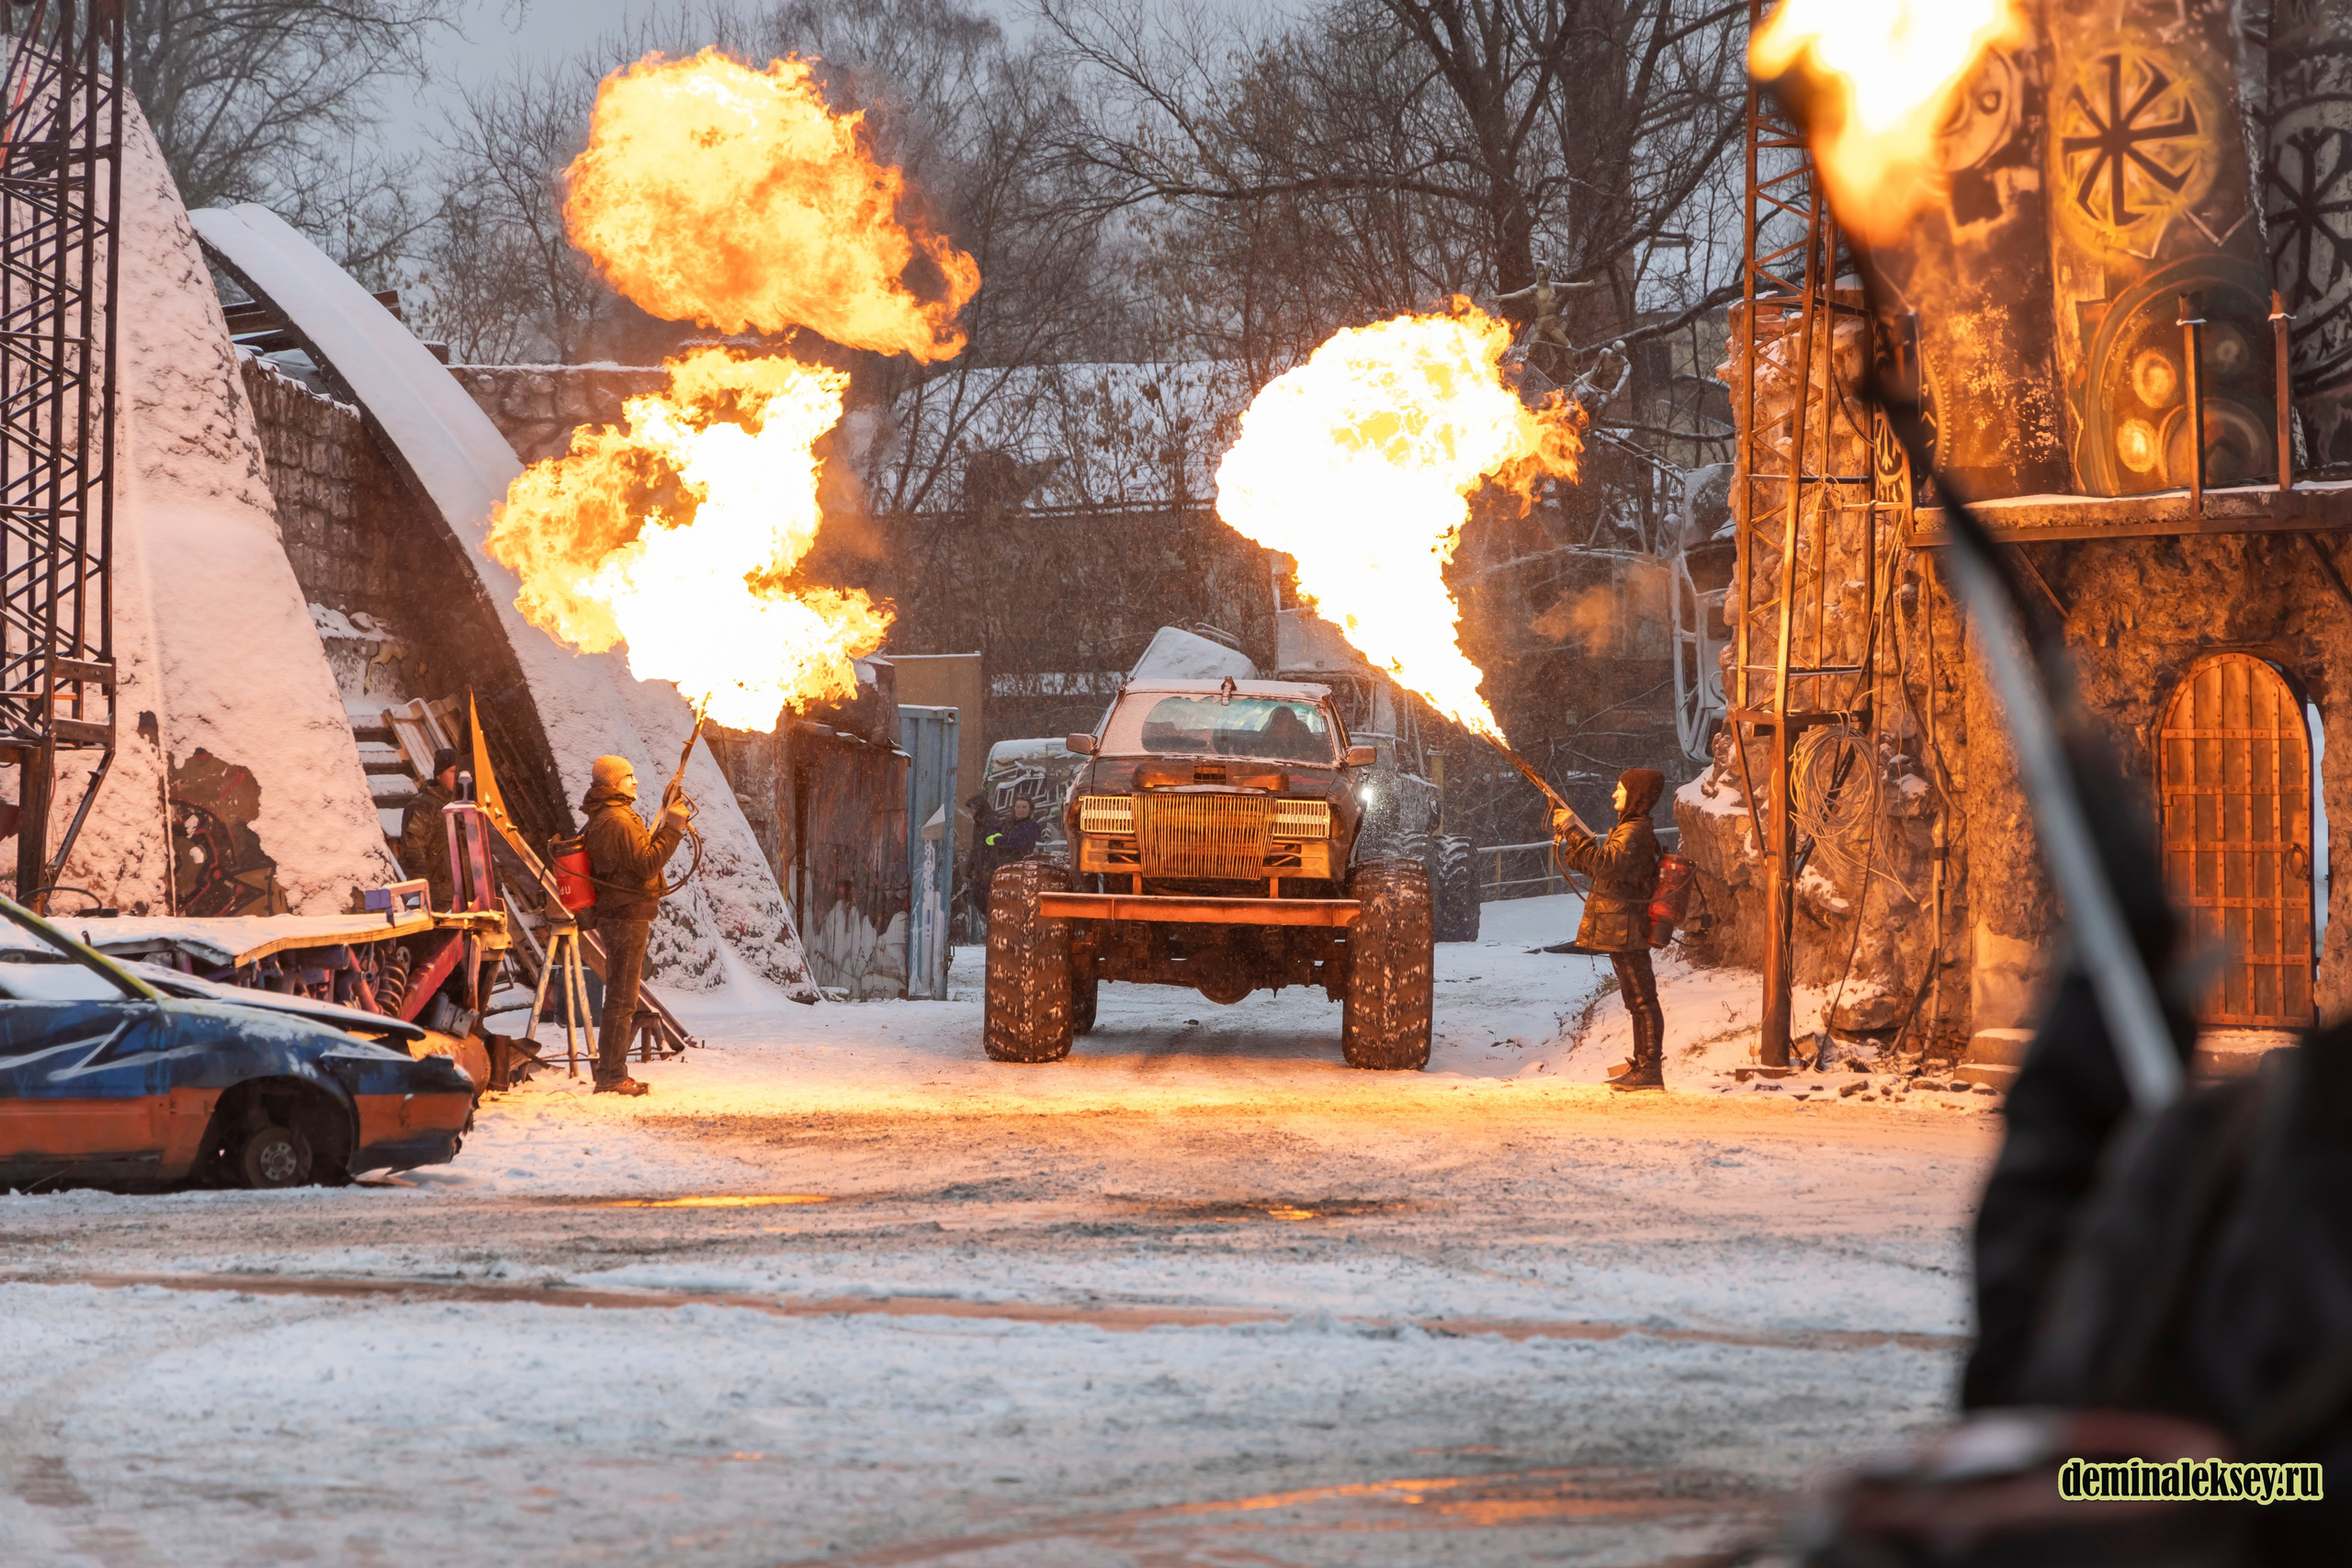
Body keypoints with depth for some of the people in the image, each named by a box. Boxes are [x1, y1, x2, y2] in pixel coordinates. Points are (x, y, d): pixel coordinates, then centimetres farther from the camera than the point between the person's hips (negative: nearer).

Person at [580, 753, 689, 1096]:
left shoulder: (601, 819, 17)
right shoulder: (619, 820, -16)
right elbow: (646, 864, -21)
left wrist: (665, 827, 15)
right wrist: (673, 828, -19)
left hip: (615, 915, 11)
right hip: (627, 917, -11)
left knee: (622, 999, 15)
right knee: (622, 1000, -7)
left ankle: (610, 1075, 19)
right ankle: (613, 1077, -6)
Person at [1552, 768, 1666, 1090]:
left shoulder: (1634, 832, -15)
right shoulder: (1633, 829, 18)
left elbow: (1606, 864, -29)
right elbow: (1601, 868, 24)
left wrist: (1574, 832, -24)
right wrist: (1571, 838, 14)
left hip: (1625, 929, -11)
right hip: (1623, 931, 11)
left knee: (1642, 1000, -10)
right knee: (1638, 1001, 14)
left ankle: (1651, 1070, -11)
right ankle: (1641, 1066, 20)